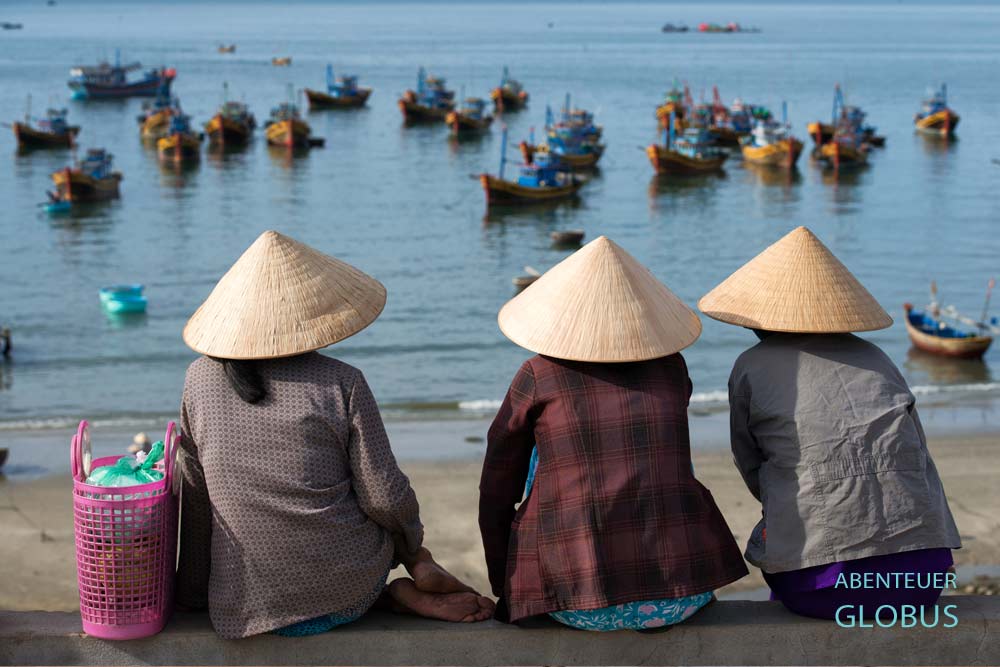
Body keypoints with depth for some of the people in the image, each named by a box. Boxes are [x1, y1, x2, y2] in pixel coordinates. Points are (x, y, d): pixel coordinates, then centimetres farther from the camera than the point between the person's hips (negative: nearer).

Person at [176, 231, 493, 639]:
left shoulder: (200, 380, -1)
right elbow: (385, 497, -8)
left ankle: (398, 599, 10)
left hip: (246, 605, 0)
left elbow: (195, 492, 7)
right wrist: (415, 546, 13)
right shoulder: (342, 384, -9)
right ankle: (420, 571, 17)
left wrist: (194, 589, 18)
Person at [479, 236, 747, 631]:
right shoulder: (672, 369, 6)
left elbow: (497, 491, 8)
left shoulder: (540, 376, -1)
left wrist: (502, 587, 20)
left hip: (581, 607, -2)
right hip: (682, 597, 2)